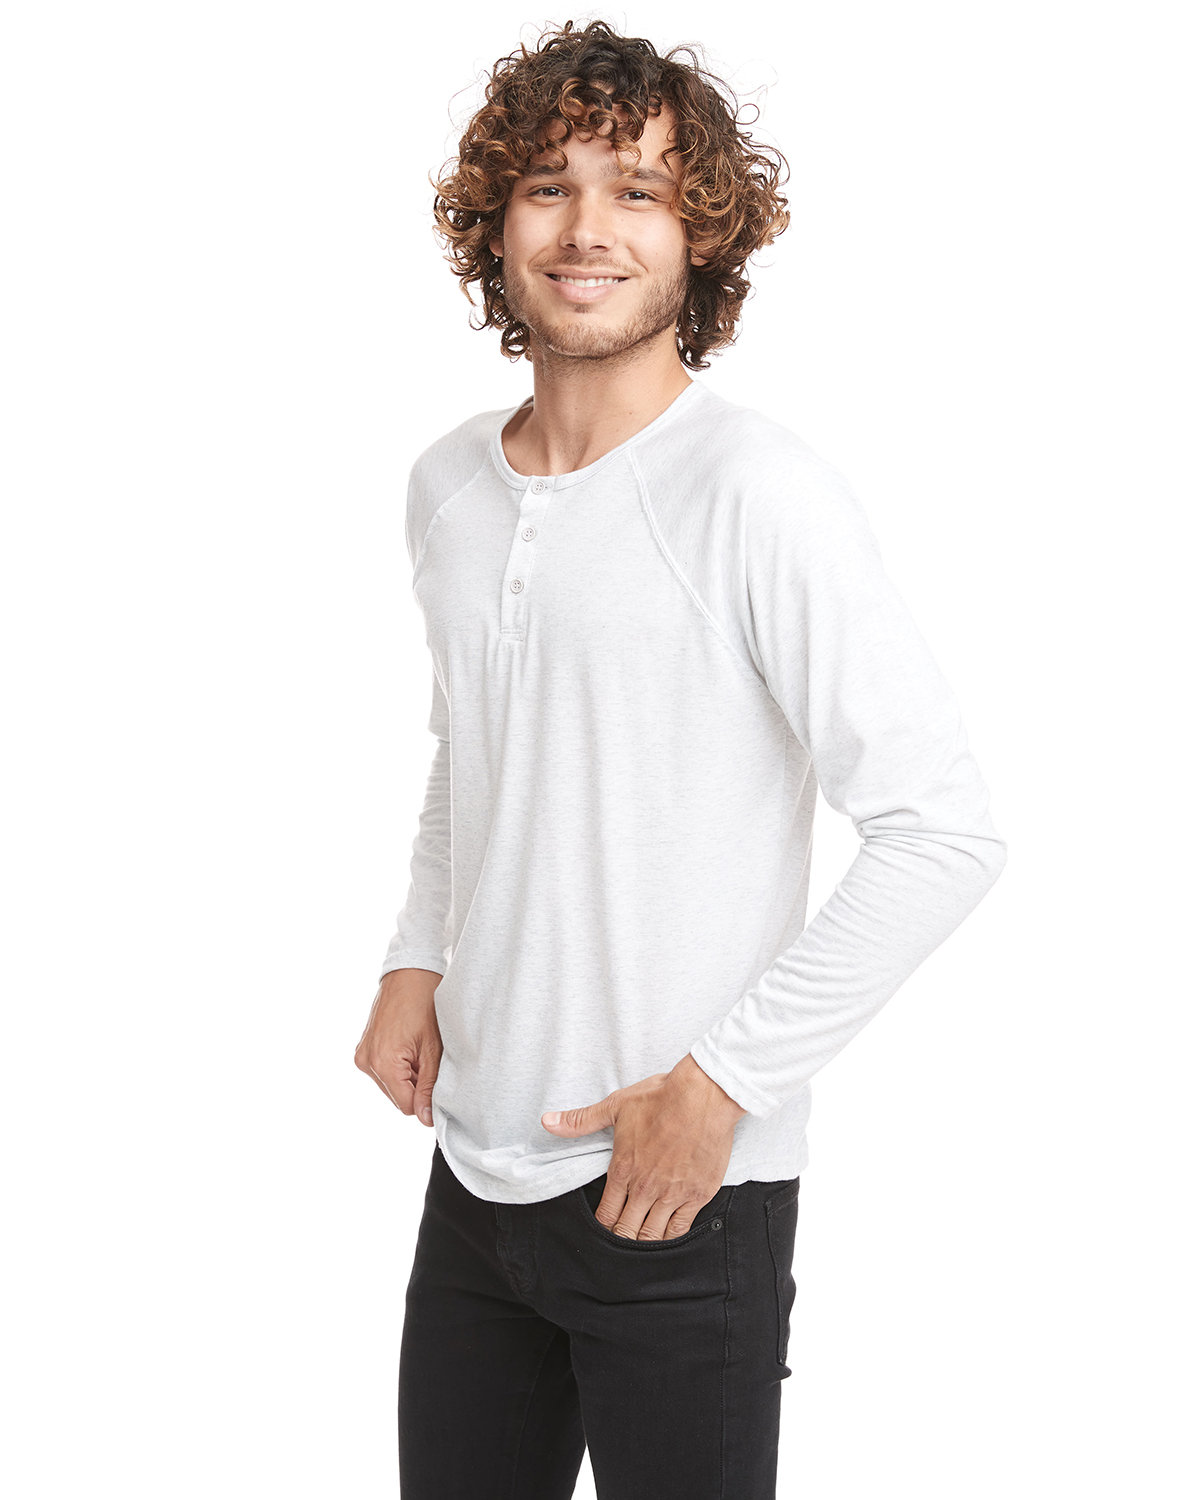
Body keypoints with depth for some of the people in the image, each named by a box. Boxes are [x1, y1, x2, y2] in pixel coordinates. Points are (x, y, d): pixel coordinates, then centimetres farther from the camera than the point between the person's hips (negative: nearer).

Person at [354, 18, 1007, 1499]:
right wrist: (416, 957, 9)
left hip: (680, 1203, -6)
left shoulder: (756, 491, -15)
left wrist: (718, 1082, -16)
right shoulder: (447, 485, 6)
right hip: (471, 1169, 6)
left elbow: (945, 833, -18)